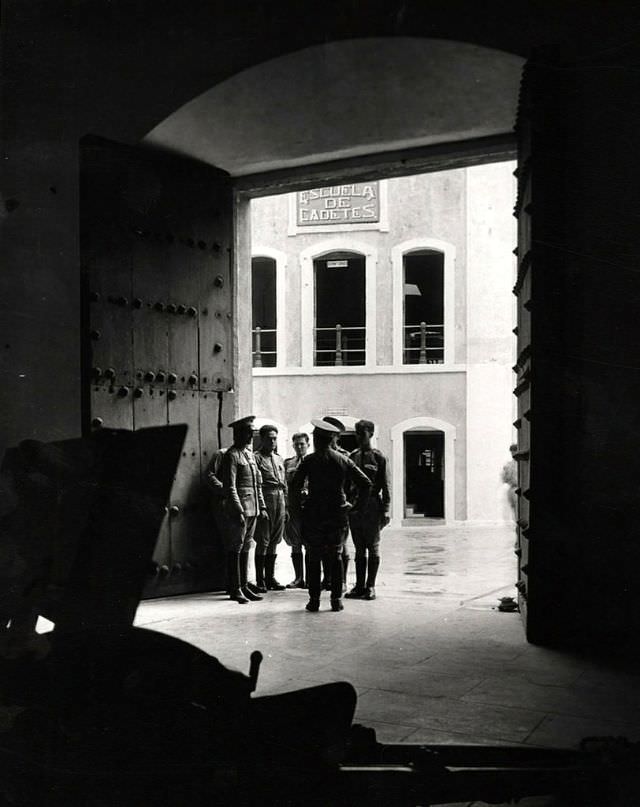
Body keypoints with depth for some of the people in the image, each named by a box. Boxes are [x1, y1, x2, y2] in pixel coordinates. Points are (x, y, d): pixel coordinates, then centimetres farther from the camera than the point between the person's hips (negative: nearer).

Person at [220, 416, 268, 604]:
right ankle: (235, 589, 2)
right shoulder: (231, 455, -10)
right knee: (235, 550, -2)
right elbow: (230, 487, -15)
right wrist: (238, 511, -18)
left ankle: (244, 585, 19)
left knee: (246, 548, 13)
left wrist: (262, 507, 15)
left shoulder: (250, 454, 17)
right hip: (239, 510, -8)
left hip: (252, 510, 8)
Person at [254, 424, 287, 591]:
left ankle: (270, 578, 16)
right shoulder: (256, 457, -4)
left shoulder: (279, 459, 19)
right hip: (265, 500, -7)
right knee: (263, 541, -4)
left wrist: (286, 507, 17)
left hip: (279, 501, 7)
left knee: (274, 542, 10)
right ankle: (260, 580, 1)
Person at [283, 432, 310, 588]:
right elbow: (284, 485, 10)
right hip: (292, 508, 3)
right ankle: (298, 578, 14)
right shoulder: (287, 463, 13)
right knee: (295, 545, 7)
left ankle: (309, 579, 4)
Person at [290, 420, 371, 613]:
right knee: (336, 557, 10)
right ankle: (336, 599, 6)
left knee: (314, 558, 4)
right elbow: (365, 483, 2)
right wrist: (355, 504, 9)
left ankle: (314, 600, 2)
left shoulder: (309, 460, -5)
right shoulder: (343, 460, 4)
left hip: (314, 514, -3)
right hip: (338, 514, 3)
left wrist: (296, 506, 1)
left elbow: (295, 485, -12)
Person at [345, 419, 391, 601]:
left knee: (372, 548, 1)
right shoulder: (352, 456, 10)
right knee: (359, 549, 9)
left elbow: (385, 486, -5)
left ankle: (370, 586, 5)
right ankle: (359, 586, 13)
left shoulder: (378, 457, -2)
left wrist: (385, 510, -10)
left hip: (372, 505, -4)